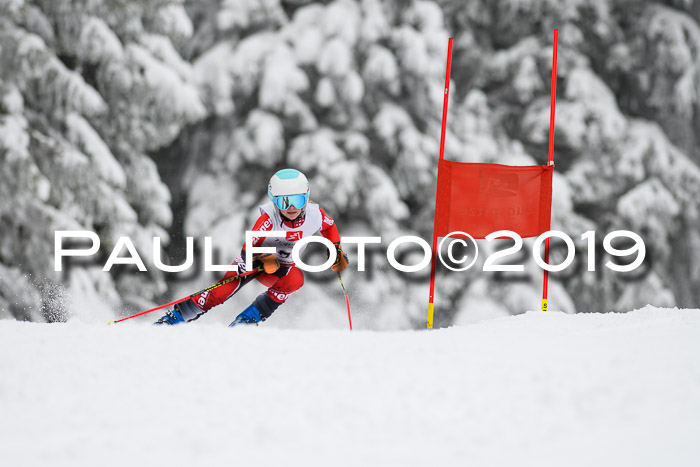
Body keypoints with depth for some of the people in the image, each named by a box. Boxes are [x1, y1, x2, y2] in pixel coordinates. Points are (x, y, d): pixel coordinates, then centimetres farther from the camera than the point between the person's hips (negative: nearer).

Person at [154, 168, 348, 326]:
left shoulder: (315, 215, -19)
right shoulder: (269, 218, -29)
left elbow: (330, 227, 6)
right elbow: (248, 251, -28)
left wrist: (337, 251, -4)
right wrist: (265, 261, -44)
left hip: (280, 269, 3)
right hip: (256, 262, -3)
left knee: (296, 278, -32)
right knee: (223, 291, -25)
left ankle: (246, 320, -22)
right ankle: (174, 317, -9)